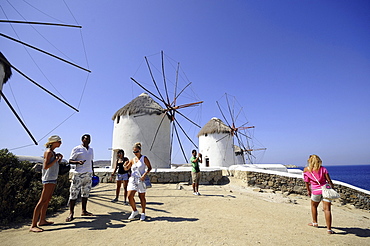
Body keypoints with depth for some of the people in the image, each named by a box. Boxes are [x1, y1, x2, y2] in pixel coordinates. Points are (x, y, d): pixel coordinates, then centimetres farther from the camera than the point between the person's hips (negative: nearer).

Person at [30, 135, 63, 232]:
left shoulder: (53, 152, 16)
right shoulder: (48, 152, -12)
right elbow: (46, 166, -19)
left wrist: (59, 159, 6)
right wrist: (56, 159, -16)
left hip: (53, 179, 10)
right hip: (48, 179, -10)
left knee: (47, 200, 14)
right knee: (42, 201, -8)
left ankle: (42, 220, 23)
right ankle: (33, 225, -4)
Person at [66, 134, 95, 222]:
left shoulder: (91, 150, 14)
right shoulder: (77, 149, -4)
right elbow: (70, 160, -4)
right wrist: (78, 162, -23)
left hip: (88, 174, 6)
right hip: (79, 174, -5)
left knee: (86, 193, 11)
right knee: (74, 193, -3)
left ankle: (84, 211, 21)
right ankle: (71, 213, 9)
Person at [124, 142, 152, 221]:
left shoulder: (144, 158, -2)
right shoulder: (132, 160, 10)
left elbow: (149, 167, -5)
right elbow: (126, 168, 15)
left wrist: (145, 174, -20)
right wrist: (125, 166, -9)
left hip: (141, 180, -4)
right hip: (132, 179, 4)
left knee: (142, 197, 5)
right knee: (130, 196, -5)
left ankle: (143, 213, 23)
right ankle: (135, 211, 19)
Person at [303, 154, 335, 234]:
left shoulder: (306, 170, -5)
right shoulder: (323, 169, -3)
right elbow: (329, 180, -5)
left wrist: (308, 190, 19)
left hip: (316, 191, -1)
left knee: (313, 206, 23)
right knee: (327, 209, 1)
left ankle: (315, 223, 37)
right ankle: (329, 229, 2)